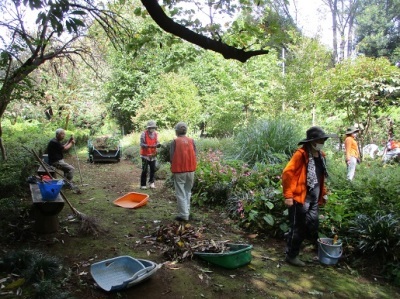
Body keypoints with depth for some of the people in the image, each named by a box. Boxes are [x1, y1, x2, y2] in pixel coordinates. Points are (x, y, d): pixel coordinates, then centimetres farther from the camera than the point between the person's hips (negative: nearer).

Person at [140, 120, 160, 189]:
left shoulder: (155, 134, 6)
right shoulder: (143, 134, -10)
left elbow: (157, 142, 6)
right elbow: (141, 144, -16)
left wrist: (158, 144, -18)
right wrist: (148, 146, -31)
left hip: (153, 155, 5)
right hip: (145, 155, -5)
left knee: (153, 170, 9)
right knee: (144, 170, -2)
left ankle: (151, 182, 27)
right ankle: (143, 184, 8)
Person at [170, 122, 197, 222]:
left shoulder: (175, 141, -8)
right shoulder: (191, 141, 1)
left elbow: (171, 157, -7)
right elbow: (195, 155, 2)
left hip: (179, 171, -4)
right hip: (191, 170, 4)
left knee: (180, 193, 4)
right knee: (188, 191, 19)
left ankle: (183, 215, 4)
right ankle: (187, 211, 26)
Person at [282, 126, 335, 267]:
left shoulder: (320, 155, 11)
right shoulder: (301, 154, -15)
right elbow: (287, 173, -19)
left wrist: (324, 193, 20)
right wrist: (288, 195, -21)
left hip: (314, 199, 8)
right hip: (301, 198, -8)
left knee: (313, 225, 19)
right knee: (298, 228, 1)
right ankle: (291, 255, 15)